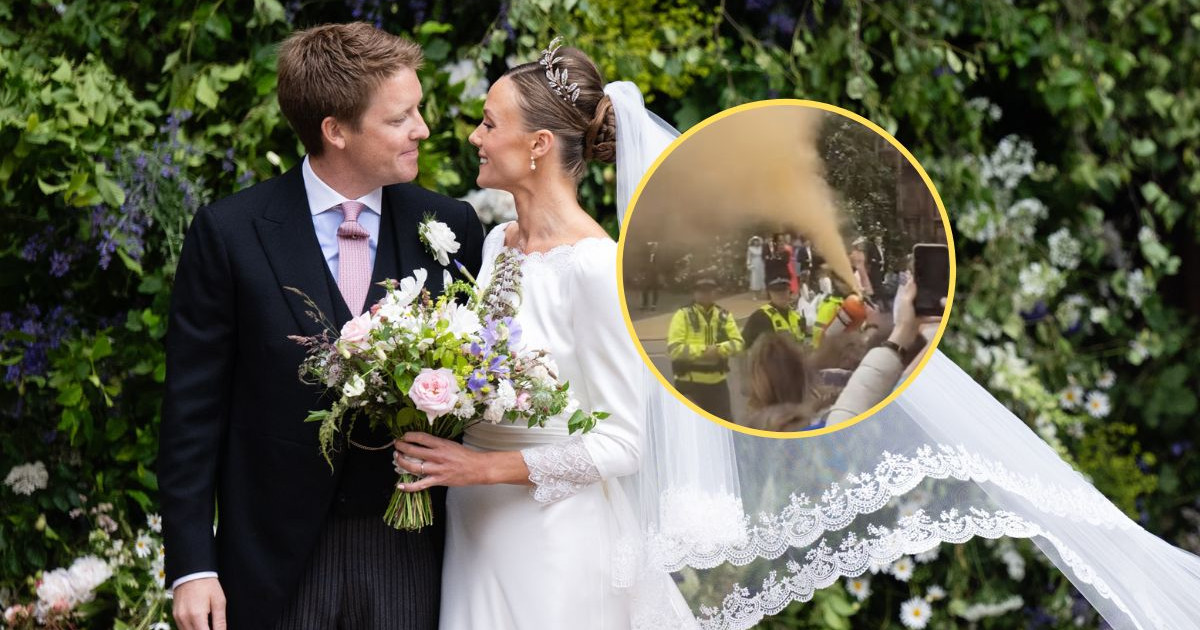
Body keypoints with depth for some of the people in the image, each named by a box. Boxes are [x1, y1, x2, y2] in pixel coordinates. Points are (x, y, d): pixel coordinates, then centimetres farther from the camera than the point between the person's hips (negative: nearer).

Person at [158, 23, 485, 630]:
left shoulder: (452, 228, 1)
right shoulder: (229, 233, -5)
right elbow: (193, 409, -4)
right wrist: (191, 566, -7)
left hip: (409, 554, 2)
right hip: (278, 558, -2)